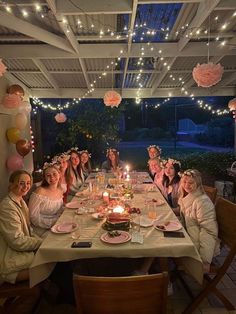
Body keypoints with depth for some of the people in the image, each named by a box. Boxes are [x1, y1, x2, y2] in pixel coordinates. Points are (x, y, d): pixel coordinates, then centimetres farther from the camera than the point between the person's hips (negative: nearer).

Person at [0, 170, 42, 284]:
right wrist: (42, 242, -14)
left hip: (22, 250, 9)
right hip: (10, 260, -9)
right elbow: (17, 242, -23)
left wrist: (40, 240, -3)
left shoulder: (20, 201, 7)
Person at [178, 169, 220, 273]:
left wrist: (205, 260, -27)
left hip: (199, 247, -8)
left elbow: (208, 231, -26)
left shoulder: (202, 202, -24)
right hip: (189, 240, 8)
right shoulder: (185, 197, 4)